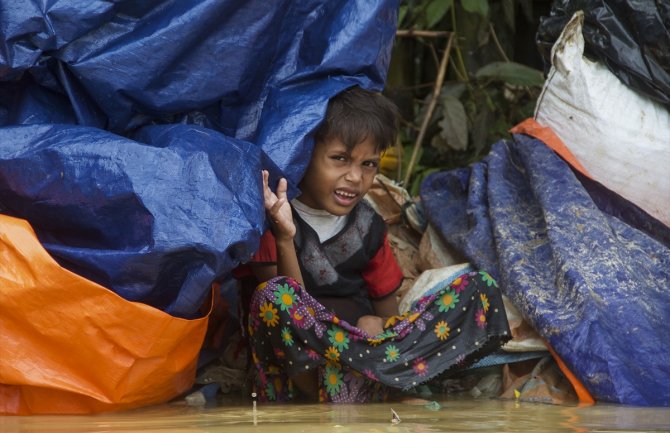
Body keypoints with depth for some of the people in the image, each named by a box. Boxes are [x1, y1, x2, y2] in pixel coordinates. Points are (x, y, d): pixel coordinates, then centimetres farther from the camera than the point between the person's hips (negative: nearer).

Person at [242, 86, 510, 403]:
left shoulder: (367, 226, 11)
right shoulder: (271, 222, -5)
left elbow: (387, 305, 14)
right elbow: (289, 308, -12)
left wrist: (377, 326, -10)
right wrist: (285, 238, -26)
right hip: (296, 364, -5)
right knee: (273, 294, -36)